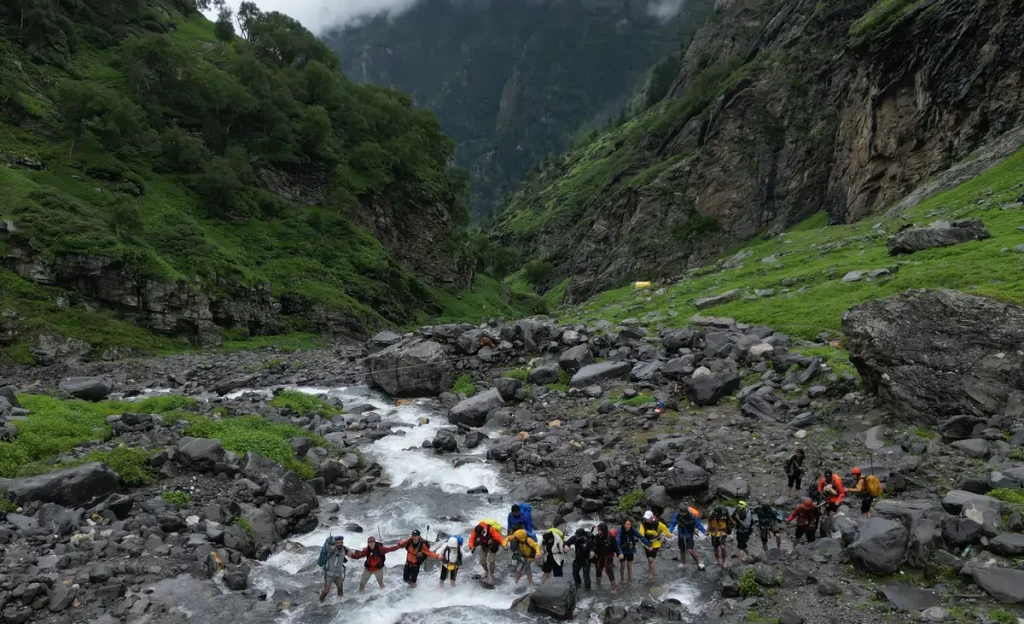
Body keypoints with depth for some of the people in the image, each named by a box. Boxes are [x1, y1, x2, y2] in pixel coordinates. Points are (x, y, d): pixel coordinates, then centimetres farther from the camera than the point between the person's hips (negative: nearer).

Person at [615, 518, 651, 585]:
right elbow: (617, 542, -34)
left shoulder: (633, 530, -18)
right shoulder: (620, 531, -27)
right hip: (622, 551, -2)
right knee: (622, 566, 12)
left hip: (630, 551, 2)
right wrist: (620, 553, -45)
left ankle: (629, 580, 31)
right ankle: (622, 579, 36)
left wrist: (648, 544, -9)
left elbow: (641, 536, -11)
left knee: (629, 566, 12)